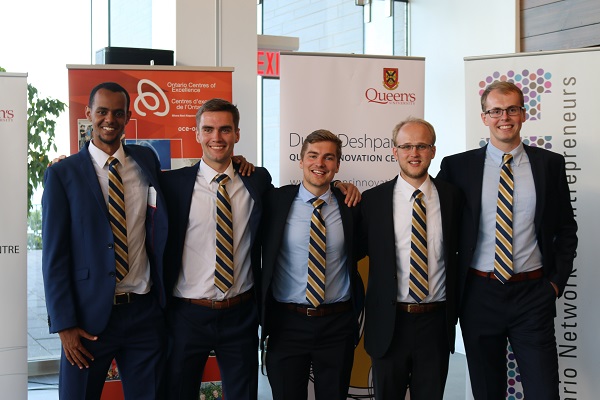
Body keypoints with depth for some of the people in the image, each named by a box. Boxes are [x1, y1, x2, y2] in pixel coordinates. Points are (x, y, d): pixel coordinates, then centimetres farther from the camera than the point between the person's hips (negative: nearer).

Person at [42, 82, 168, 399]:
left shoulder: (146, 161, 8)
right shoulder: (63, 174, -3)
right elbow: (54, 254, -5)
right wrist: (64, 324, -9)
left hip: (145, 312, 3)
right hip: (89, 315, -3)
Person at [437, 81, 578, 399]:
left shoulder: (550, 164, 3)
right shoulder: (458, 166, 1)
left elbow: (566, 227, 10)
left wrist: (558, 279, 2)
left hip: (533, 295, 0)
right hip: (480, 294, 0)